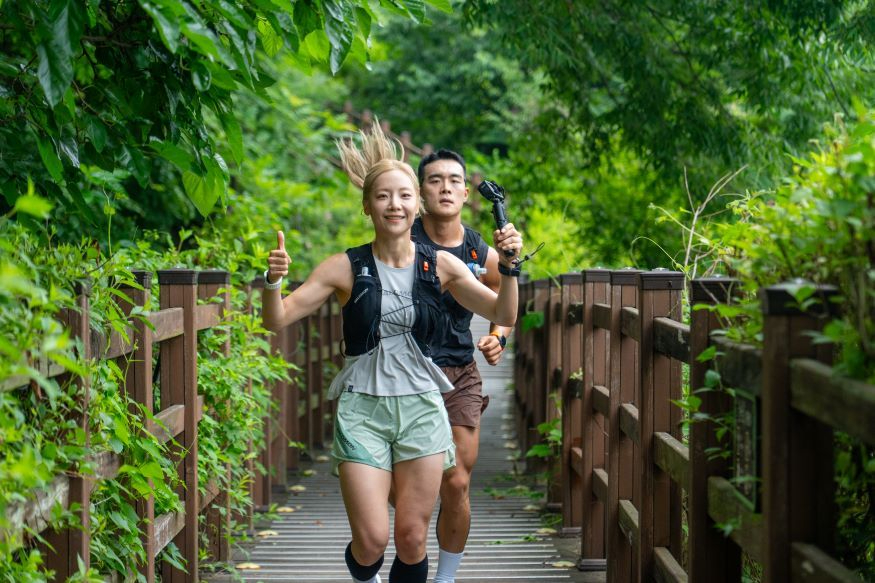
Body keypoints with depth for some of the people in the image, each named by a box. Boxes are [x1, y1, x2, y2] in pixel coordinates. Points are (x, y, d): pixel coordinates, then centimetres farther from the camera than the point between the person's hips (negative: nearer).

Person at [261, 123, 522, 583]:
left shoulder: (440, 266, 1)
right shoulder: (346, 268, -3)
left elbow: (502, 314, 1)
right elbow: (277, 320, -5)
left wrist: (508, 267, -16)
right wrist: (274, 281, -25)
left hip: (421, 407, 2)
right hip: (362, 408, -1)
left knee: (412, 538, 3)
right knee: (371, 540, -5)